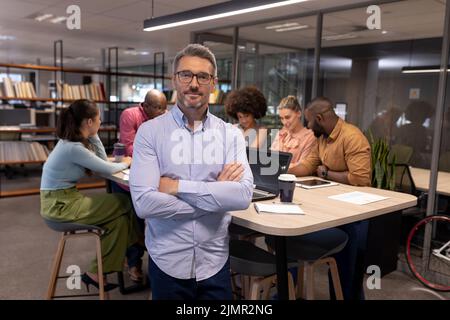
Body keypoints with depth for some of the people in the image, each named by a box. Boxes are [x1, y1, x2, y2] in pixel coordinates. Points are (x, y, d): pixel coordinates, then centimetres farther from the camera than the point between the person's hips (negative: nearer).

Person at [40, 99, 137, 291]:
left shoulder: (75, 140, 6)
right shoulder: (73, 148, -24)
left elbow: (102, 161, 10)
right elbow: (108, 169, -16)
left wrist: (93, 136, 4)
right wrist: (126, 163, 3)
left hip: (63, 198, 9)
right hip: (60, 204, -9)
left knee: (119, 215, 0)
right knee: (123, 205, -6)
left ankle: (98, 272, 10)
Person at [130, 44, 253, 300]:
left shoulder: (231, 134, -1)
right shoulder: (150, 132, -7)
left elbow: (243, 195, -15)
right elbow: (144, 202, -18)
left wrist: (178, 187, -18)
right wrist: (217, 193, -15)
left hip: (215, 262, 2)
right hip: (168, 262, -1)